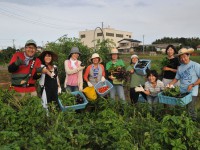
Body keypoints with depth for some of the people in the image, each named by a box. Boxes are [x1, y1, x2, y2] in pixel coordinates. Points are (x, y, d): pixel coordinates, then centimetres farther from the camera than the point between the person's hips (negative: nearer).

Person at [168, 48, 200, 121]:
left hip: (192, 92, -5)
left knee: (191, 111, -4)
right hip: (182, 92, 5)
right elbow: (176, 78, 17)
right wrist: (170, 84, 2)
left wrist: (192, 85, -17)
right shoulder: (180, 68, 8)